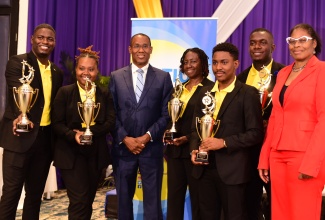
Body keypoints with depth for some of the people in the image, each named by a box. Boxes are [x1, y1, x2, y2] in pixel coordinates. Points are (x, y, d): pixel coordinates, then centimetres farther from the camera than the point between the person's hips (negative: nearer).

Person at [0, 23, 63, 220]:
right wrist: (21, 115, -42)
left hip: (46, 138, 6)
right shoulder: (17, 62, -5)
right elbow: (19, 93, -23)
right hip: (20, 136, -5)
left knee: (36, 192, 14)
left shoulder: (57, 72, 13)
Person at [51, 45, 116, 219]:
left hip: (96, 154, 3)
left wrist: (89, 132, -18)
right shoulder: (65, 92, -1)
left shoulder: (105, 94, 6)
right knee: (79, 200, -8)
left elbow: (111, 122, -3)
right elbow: (57, 123, -6)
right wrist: (73, 135, -24)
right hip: (71, 153, -3)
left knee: (88, 200, 11)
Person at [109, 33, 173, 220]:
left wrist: (148, 136, -11)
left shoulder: (163, 77, 3)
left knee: (152, 199, 4)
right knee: (124, 198, 13)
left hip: (152, 148, -1)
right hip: (123, 147, 2)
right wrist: (125, 138, -9)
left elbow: (167, 114, 0)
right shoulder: (116, 77, 6)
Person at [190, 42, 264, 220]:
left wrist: (224, 142, -19)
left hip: (232, 170, -5)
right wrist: (194, 149, -2)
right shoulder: (205, 93, 13)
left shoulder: (248, 93, -6)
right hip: (205, 168, 5)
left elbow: (255, 133, -10)